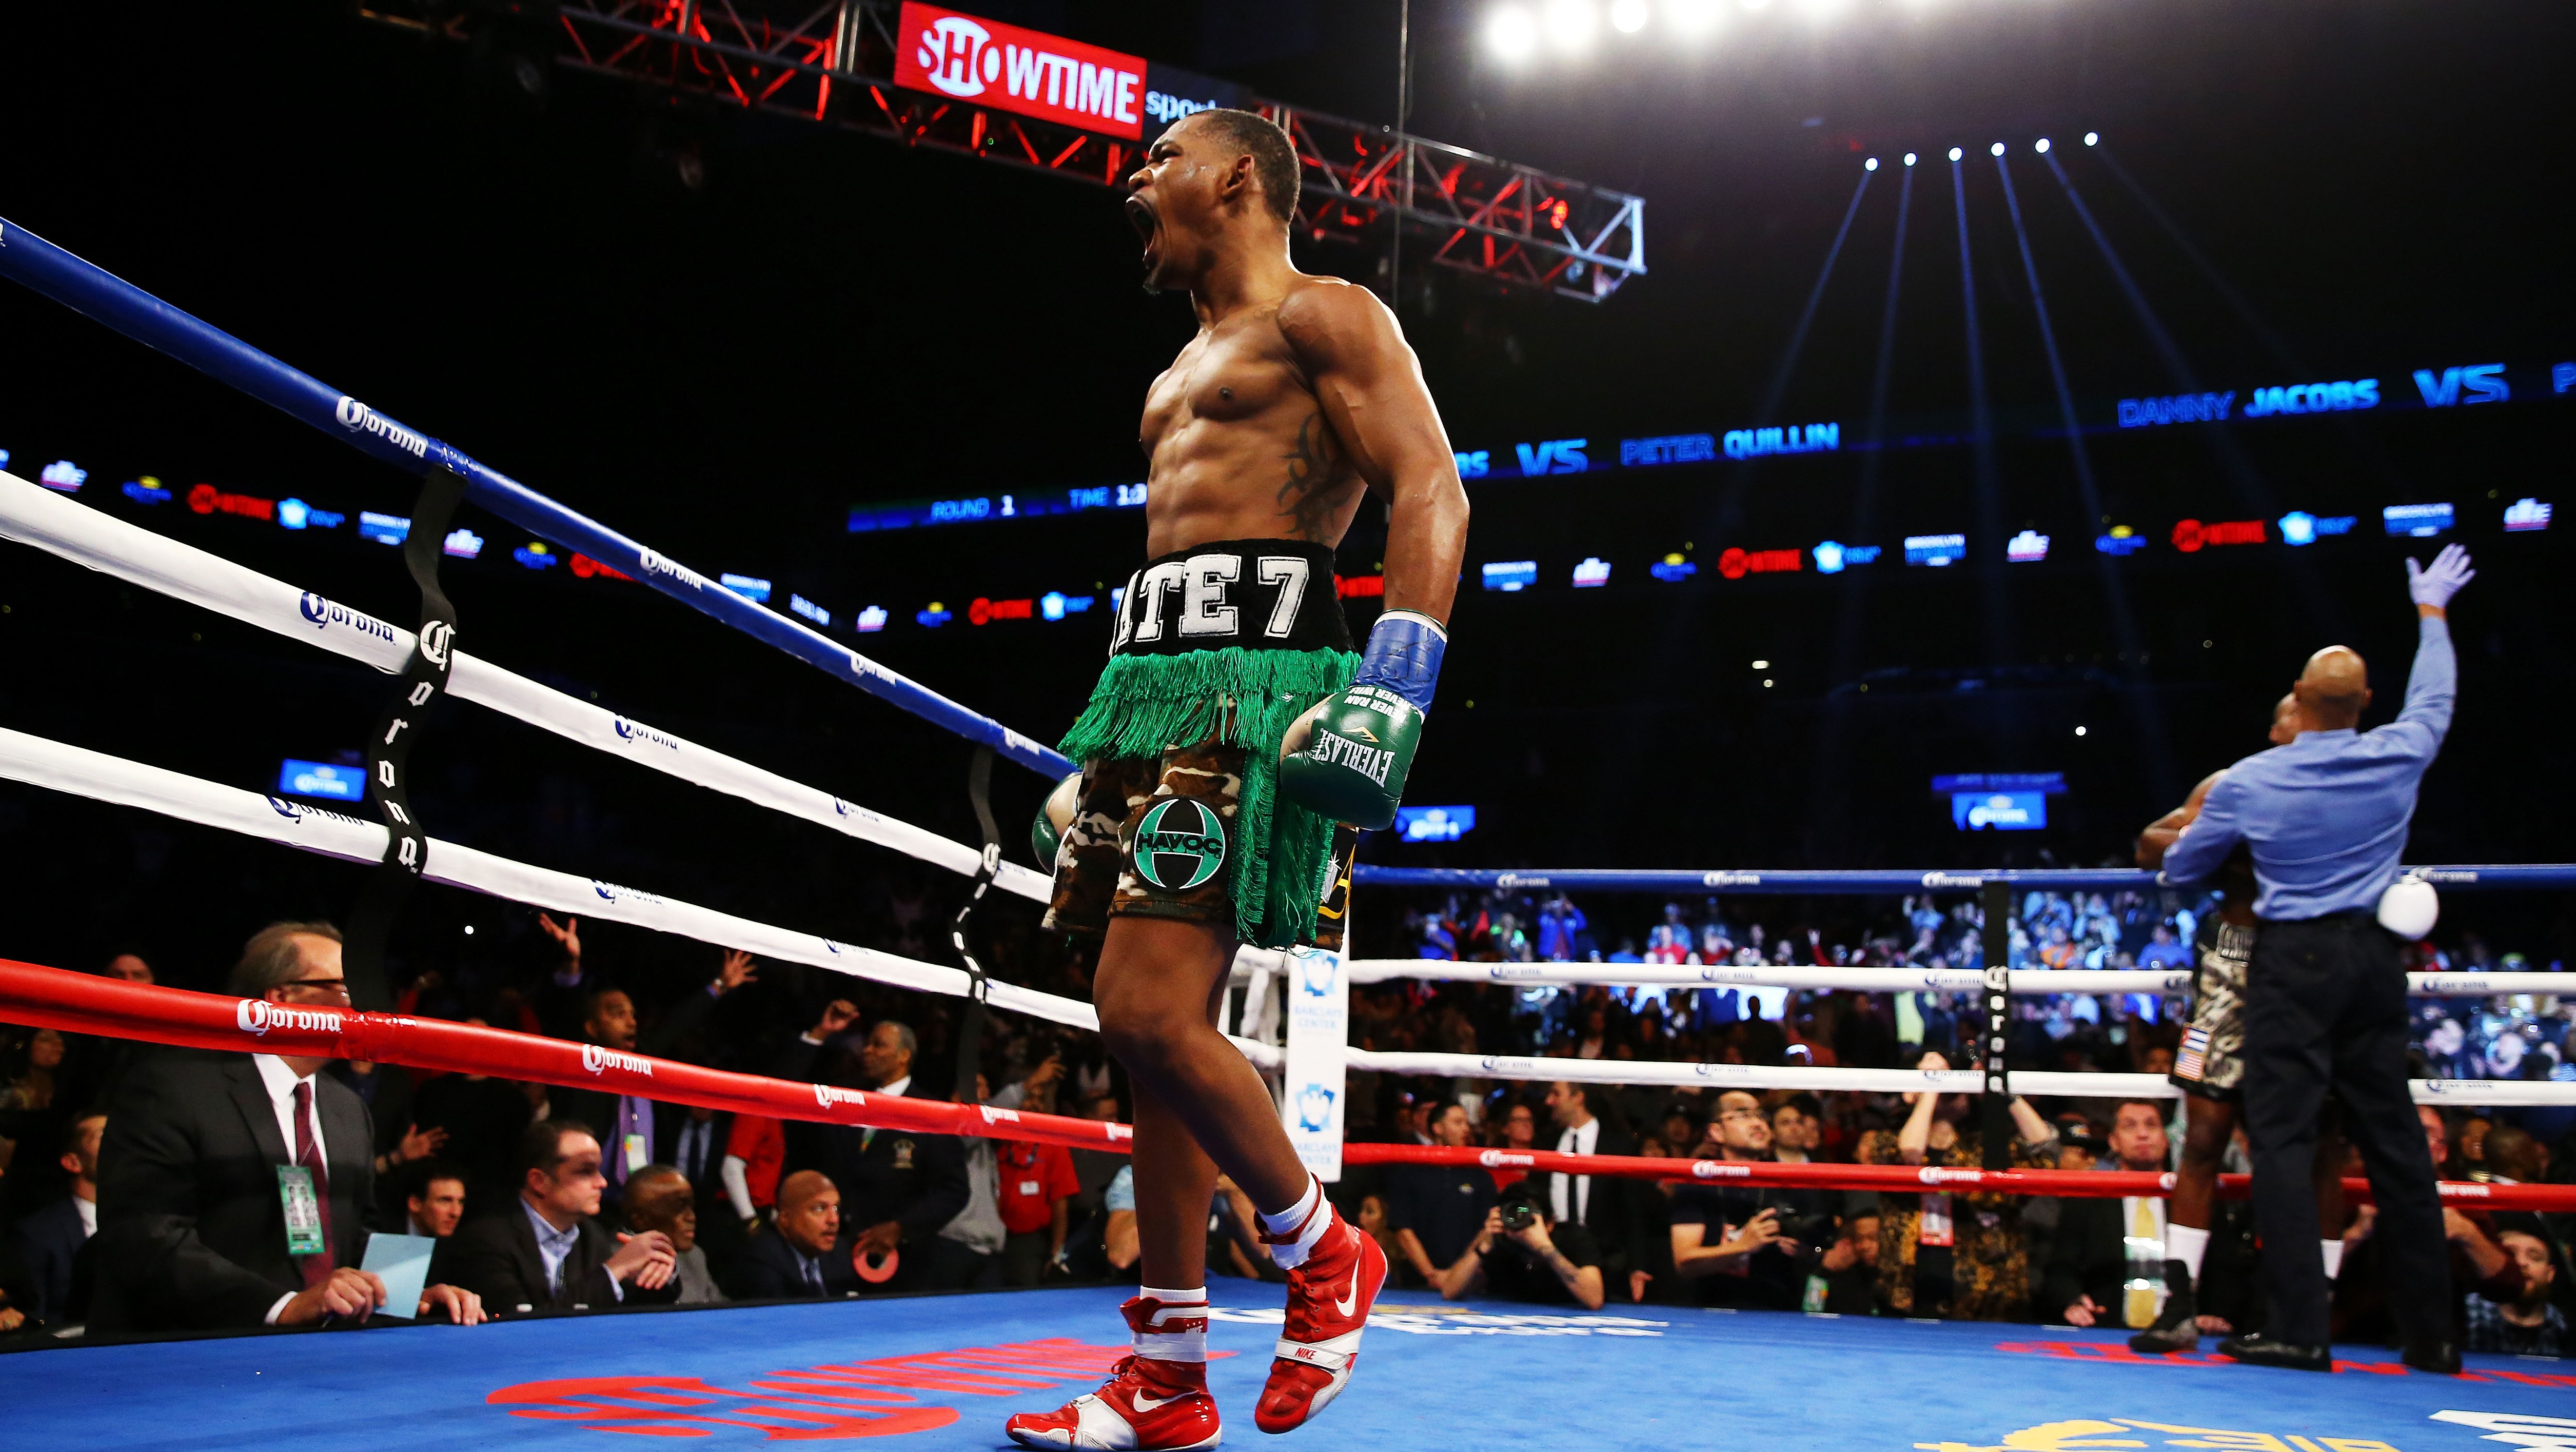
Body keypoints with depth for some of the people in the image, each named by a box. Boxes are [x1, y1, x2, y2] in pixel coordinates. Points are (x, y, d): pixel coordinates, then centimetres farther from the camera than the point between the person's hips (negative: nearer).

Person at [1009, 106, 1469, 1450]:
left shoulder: (1323, 315, 2)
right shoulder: (1183, 369, 29)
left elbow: (1430, 488, -11)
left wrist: (1391, 684, -25)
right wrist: (1104, 750, 26)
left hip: (1256, 675, -9)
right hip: (1151, 682, 9)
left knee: (1147, 1011, -18)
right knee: (1159, 1027, 5)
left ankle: (1322, 1254, 6)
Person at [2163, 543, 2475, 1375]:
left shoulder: (2246, 783, -6)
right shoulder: (2399, 757, -1)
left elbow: (2180, 868, 9)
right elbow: (2433, 699, 23)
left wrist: (2203, 826, 32)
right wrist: (2431, 613, 38)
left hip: (2293, 961, -4)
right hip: (2375, 959, 4)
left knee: (2282, 1138, -4)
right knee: (2394, 1140, 9)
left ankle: (2299, 1329, -10)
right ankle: (2430, 1333, 16)